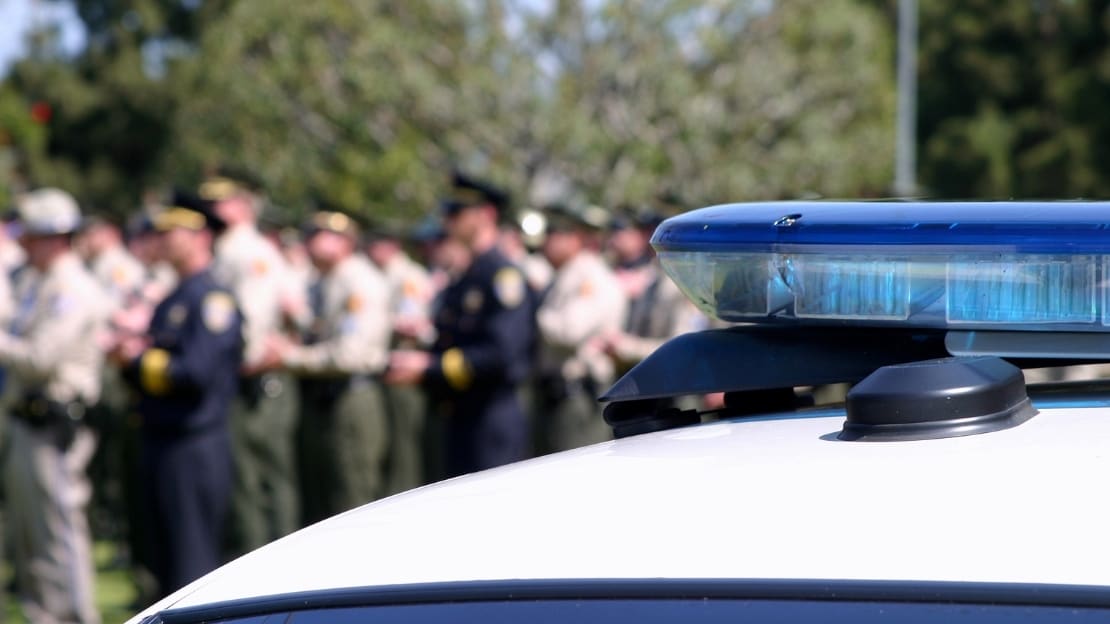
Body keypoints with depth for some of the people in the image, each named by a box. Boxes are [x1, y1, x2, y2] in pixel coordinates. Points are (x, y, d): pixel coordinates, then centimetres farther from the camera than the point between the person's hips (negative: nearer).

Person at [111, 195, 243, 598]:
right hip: (160, 442, 9)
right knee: (164, 560, 13)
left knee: (191, 564, -6)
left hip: (195, 447, -9)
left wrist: (139, 361, -10)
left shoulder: (213, 300, -11)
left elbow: (197, 371, -22)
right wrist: (129, 357, -1)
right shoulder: (170, 302, 16)